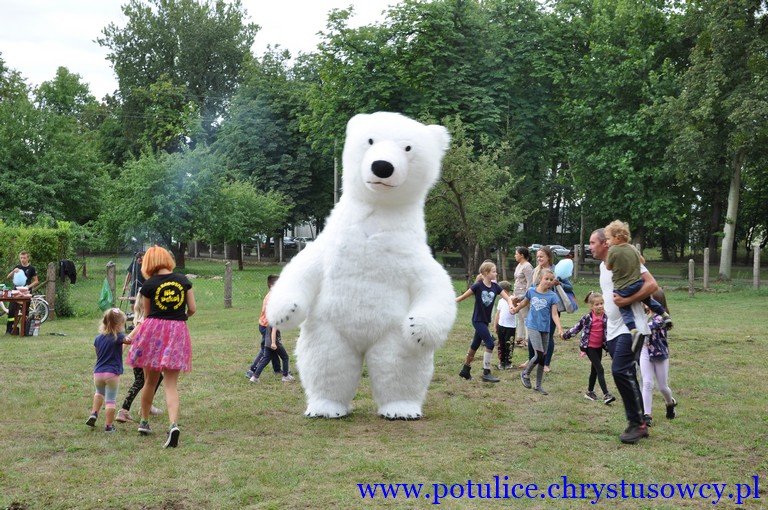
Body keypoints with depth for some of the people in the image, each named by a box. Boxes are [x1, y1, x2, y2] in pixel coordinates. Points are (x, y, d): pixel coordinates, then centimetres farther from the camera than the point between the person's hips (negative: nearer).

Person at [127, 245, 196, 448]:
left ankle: (144, 422, 32)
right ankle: (174, 425, -20)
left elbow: (147, 314, 7)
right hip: (178, 331, 1)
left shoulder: (149, 285, -2)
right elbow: (193, 309, 3)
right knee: (171, 384, 0)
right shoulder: (183, 280, 3)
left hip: (153, 328, -1)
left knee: (150, 381, 16)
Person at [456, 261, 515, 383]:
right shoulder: (478, 286, -15)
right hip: (477, 320, -6)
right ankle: (486, 374, -5)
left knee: (475, 345, 15)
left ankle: (465, 370, 28)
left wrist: (510, 305, -26)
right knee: (490, 344, -12)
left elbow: (507, 298, -5)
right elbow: (463, 296, -10)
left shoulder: (495, 286, 1)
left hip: (485, 320, 6)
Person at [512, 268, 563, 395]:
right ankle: (525, 373, 12)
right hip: (532, 326, -1)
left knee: (542, 357, 8)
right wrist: (515, 309, 28)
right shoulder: (531, 291, -2)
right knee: (539, 354, -14)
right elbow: (524, 302, 17)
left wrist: (560, 329, -20)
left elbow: (554, 314, -9)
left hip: (545, 329, 2)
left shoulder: (552, 296, -5)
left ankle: (539, 385, 20)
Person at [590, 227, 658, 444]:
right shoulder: (603, 266, 16)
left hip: (629, 328, -9)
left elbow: (651, 284, -19)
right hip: (613, 330, 9)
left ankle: (637, 423, -8)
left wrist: (627, 300, -24)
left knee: (621, 371, -18)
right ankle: (637, 424, 17)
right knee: (626, 376, 10)